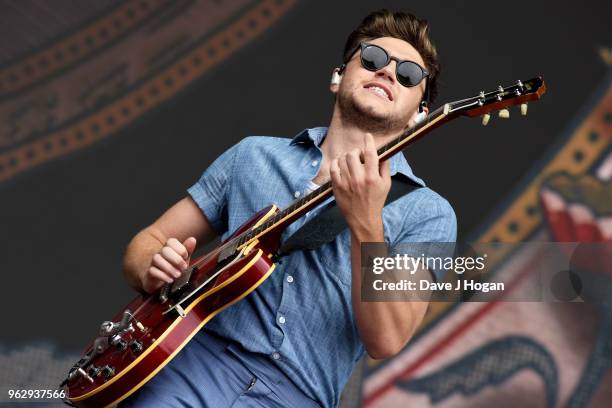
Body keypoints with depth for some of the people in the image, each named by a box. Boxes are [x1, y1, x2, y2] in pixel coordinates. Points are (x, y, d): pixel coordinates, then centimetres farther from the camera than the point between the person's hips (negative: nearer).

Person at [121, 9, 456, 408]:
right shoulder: (253, 156, 13)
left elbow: (384, 341, -8)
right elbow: (149, 241, 18)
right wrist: (153, 272, -4)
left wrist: (365, 223, -20)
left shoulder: (428, 213, 4)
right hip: (200, 359, 1)